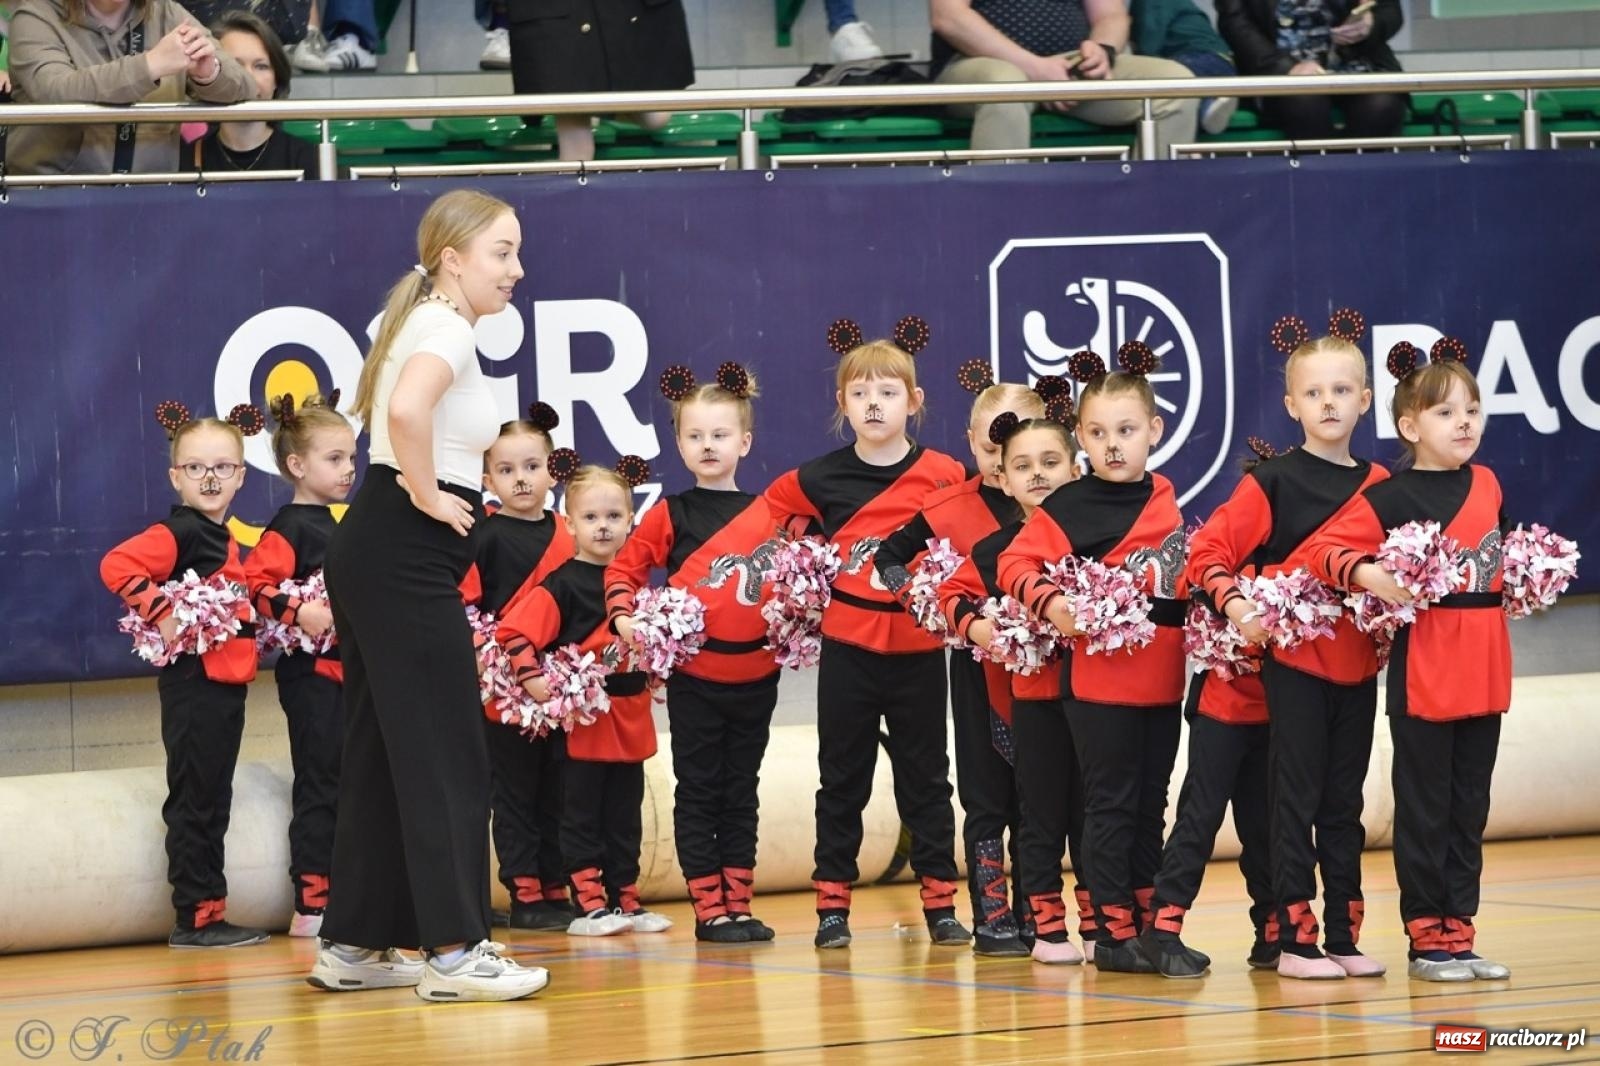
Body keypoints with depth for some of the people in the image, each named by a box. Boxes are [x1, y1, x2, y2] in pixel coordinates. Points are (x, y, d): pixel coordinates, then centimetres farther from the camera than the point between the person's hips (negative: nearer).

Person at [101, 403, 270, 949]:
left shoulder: (224, 538, 15)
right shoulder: (177, 533, -12)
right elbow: (116, 565, -25)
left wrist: (247, 620, 12)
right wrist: (161, 614, -25)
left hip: (227, 681, 9)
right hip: (192, 682, -9)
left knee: (213, 801, 12)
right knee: (194, 799, -5)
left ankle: (207, 915, 16)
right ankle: (197, 917, -2)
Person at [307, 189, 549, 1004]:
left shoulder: (425, 325, 18)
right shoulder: (447, 331, -13)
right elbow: (406, 411, -33)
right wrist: (428, 496, -20)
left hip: (373, 560, 10)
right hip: (404, 561, -10)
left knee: (382, 753, 12)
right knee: (446, 757, -8)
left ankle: (355, 946, 16)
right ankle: (454, 950, -8)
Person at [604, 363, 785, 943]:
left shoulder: (765, 514, 7)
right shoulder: (671, 514, 2)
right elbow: (624, 568, 4)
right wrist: (624, 617, -12)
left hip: (756, 676, 2)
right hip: (694, 674, -2)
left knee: (742, 794, 9)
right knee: (698, 793, 2)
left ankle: (737, 902, 15)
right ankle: (709, 908, 5)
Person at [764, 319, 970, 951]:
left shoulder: (944, 476, -5)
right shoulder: (822, 479, -1)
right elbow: (770, 511, 13)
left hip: (918, 649, -1)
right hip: (847, 647, 1)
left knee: (925, 779, 7)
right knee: (842, 780, 7)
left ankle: (941, 904, 12)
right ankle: (832, 904, 12)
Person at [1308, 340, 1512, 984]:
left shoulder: (1487, 485, 9)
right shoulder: (1390, 499, -8)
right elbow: (1324, 548, -15)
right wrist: (1368, 575, -29)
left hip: (1484, 674, 6)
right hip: (1423, 676, -6)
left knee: (1469, 809, 10)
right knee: (1424, 809, 1)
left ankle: (1458, 932, 16)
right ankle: (1426, 939, 7)